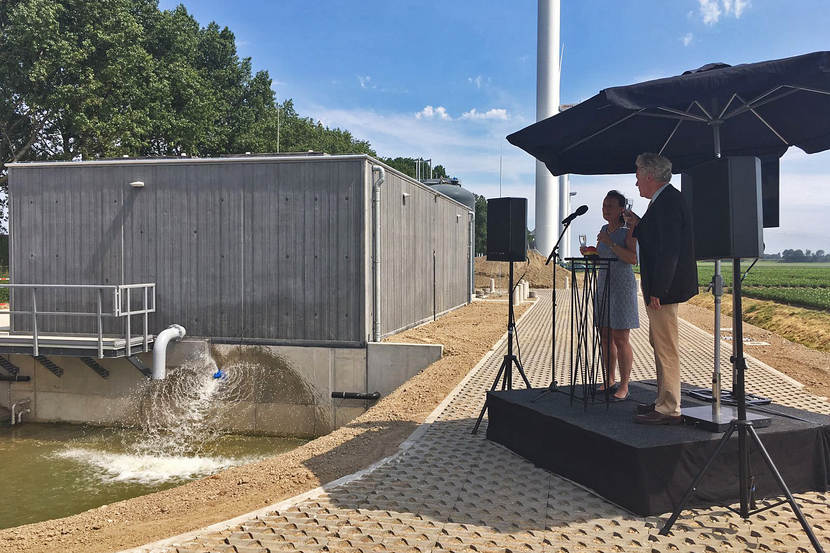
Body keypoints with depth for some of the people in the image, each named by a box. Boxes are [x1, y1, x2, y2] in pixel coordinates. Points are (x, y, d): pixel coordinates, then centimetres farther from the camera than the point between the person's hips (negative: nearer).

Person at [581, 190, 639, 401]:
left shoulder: (628, 230, -6)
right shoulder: (604, 230, 14)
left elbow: (633, 259, -18)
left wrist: (610, 243, -23)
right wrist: (588, 252, 2)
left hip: (622, 285, -7)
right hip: (603, 283, 7)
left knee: (620, 338, -7)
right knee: (605, 336, 8)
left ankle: (624, 386, -1)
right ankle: (609, 381, 17)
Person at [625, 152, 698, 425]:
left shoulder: (668, 201, -17)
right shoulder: (665, 200, 16)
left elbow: (669, 250, -23)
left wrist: (657, 290, -23)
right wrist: (638, 225, 10)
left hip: (664, 289, -11)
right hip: (660, 287, 11)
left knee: (666, 348, -5)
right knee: (660, 345, 17)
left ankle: (669, 410, 2)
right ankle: (664, 401, 27)